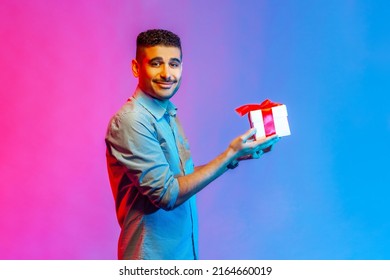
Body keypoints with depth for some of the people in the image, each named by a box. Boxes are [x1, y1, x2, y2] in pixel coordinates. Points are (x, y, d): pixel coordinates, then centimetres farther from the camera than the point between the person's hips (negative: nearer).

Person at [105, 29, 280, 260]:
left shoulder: (169, 115, 7)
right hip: (153, 256, -8)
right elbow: (168, 194, -21)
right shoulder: (131, 121, -19)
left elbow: (183, 176, 9)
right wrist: (231, 154, -18)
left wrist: (236, 155, 1)